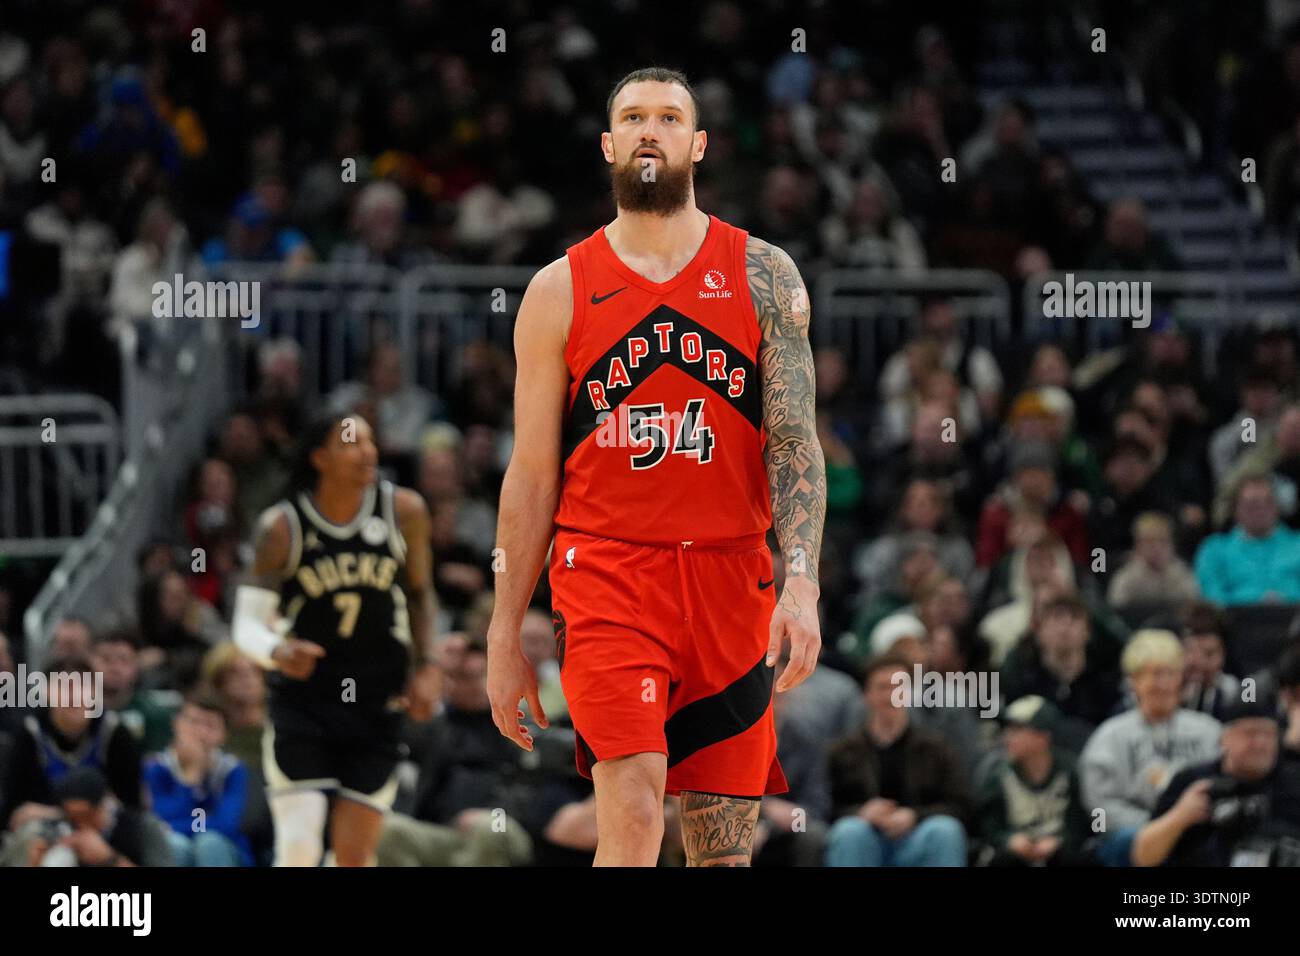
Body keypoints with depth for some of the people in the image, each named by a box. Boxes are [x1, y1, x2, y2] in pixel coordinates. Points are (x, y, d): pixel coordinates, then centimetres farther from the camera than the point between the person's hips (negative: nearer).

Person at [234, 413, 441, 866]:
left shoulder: (404, 512, -2)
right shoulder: (283, 527, -9)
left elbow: (419, 592, 14)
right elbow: (248, 623, -7)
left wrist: (426, 666, 3)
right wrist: (278, 651, -29)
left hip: (377, 705, 3)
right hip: (302, 698, -2)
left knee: (355, 856, 2)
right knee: (299, 849, -14)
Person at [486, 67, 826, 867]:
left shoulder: (764, 276, 7)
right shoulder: (561, 291, 6)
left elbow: (795, 441, 0)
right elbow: (532, 473, 9)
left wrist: (803, 583, -15)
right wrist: (505, 635, 6)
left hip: (731, 576, 2)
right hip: (606, 571, -2)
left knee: (726, 846, 5)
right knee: (633, 816, -19)